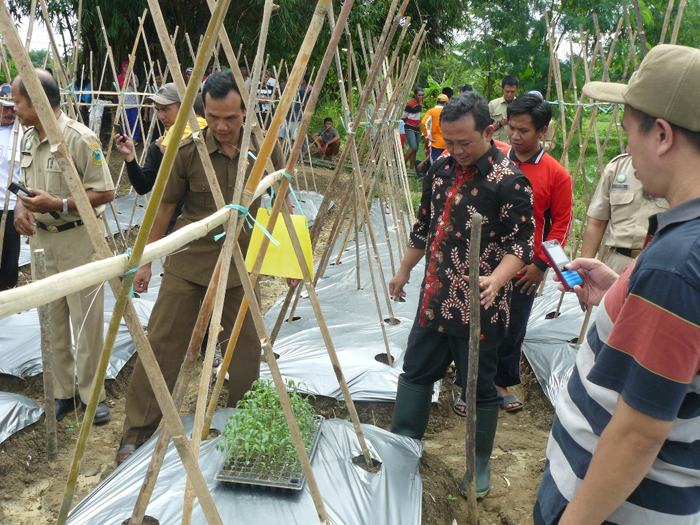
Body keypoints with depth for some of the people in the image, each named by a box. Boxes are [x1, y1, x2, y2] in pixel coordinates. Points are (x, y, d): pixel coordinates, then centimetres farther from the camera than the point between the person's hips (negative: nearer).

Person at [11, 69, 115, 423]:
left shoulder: (80, 138, -15)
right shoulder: (28, 139, 9)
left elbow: (105, 193, -16)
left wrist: (59, 204, -23)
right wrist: (21, 206, -1)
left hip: (78, 239, -7)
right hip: (41, 239, 7)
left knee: (86, 321, 0)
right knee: (52, 321, 12)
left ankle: (92, 394, 16)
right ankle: (63, 393, 26)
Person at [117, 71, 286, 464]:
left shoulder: (265, 149, -6)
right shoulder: (188, 150, -8)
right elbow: (165, 208, 2)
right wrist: (146, 261, 5)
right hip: (187, 263, -1)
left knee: (246, 349, 10)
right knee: (162, 343, 1)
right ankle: (137, 433, 17)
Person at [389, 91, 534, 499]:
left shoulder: (509, 181, -15)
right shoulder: (441, 168, 6)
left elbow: (521, 244, -16)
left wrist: (496, 279, -35)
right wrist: (405, 271, 23)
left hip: (478, 307, -6)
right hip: (434, 300, 7)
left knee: (479, 388, 9)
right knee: (416, 371, 17)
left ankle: (481, 464, 31)